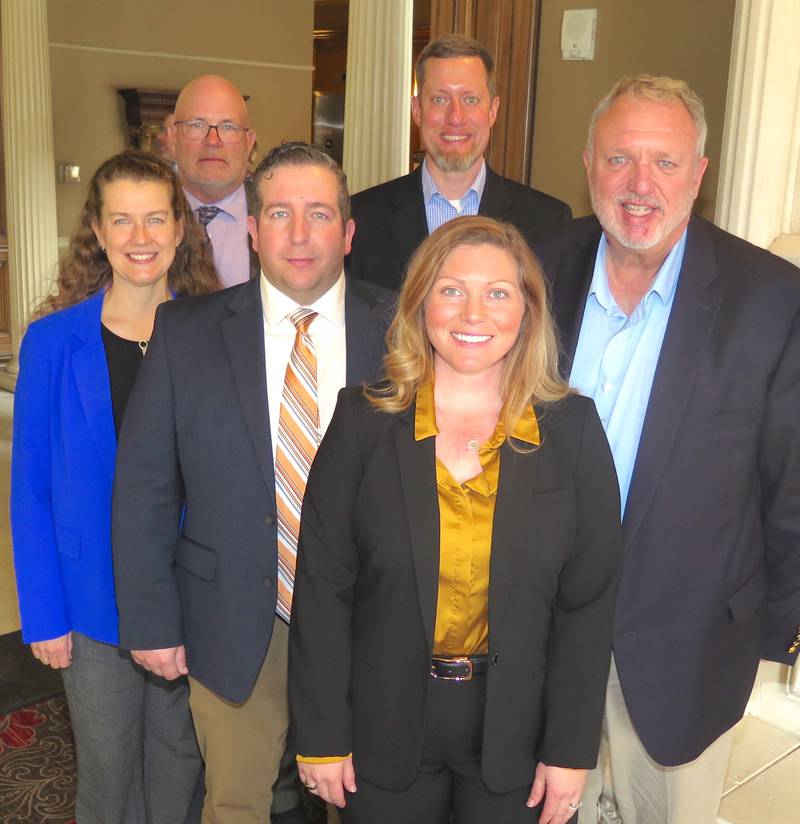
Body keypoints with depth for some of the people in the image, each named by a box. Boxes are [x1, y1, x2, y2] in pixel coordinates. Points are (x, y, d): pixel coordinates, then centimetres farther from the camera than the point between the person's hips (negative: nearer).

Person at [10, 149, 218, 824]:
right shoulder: (54, 341, -7)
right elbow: (31, 489, -4)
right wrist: (43, 614, -6)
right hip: (96, 602, -1)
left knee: (179, 756, 19)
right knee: (107, 768, 15)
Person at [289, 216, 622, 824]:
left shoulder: (573, 428, -5)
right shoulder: (364, 420, -7)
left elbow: (589, 597, -3)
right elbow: (322, 585, -5)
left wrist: (571, 750, -4)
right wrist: (321, 737, -5)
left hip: (515, 734, 1)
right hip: (385, 730, 0)